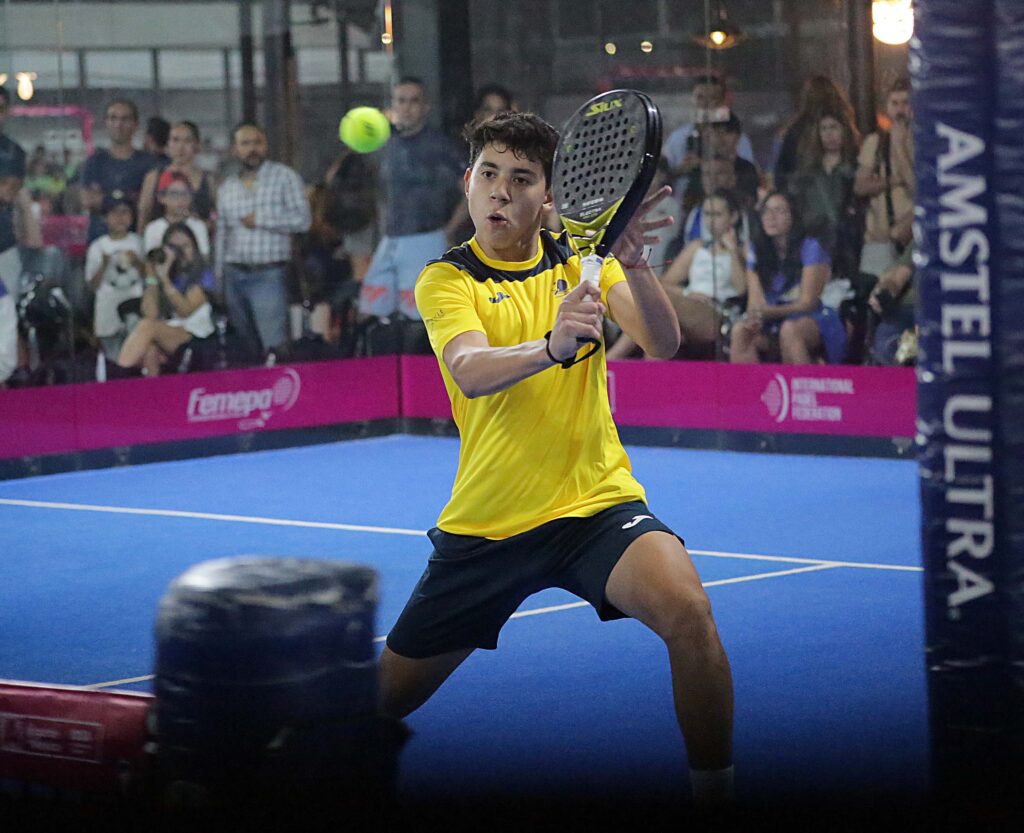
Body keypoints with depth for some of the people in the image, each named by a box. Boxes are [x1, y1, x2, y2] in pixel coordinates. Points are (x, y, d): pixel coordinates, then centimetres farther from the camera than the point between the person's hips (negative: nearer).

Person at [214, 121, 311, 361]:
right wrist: (219, 278, 13)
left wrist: (259, 220, -7)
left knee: (275, 345, -16)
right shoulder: (227, 188, 16)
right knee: (244, 347, 6)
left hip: (268, 274, -5)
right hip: (234, 275, 5)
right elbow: (221, 236, 18)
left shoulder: (285, 177, 3)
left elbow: (302, 220, -7)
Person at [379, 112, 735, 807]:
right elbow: (471, 374, -24)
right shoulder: (446, 280, -4)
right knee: (387, 698, 6)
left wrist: (633, 263, -32)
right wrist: (552, 345, -44)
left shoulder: (581, 259, 4)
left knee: (689, 610, -29)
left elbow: (663, 344, -12)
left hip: (597, 502, 0)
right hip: (483, 524, 0)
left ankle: (716, 791, -13)